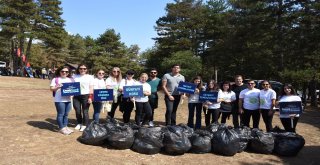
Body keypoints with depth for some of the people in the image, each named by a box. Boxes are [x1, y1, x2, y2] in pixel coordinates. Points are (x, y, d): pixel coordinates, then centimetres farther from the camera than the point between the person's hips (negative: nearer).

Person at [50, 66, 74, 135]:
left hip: (68, 100, 5)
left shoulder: (70, 80, 16)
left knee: (66, 114, 12)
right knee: (60, 114, 0)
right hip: (59, 100, -5)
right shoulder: (56, 79, 1)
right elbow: (51, 89, -3)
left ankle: (65, 126, 23)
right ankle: (61, 128, 9)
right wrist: (57, 87, -20)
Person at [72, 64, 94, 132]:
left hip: (86, 96, -2)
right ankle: (79, 123, 26)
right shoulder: (74, 76, 10)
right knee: (77, 111, 7)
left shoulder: (90, 77, 4)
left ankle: (85, 125, 12)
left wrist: (90, 97, -6)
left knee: (85, 111, 0)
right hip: (76, 96, 3)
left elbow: (91, 88, 1)